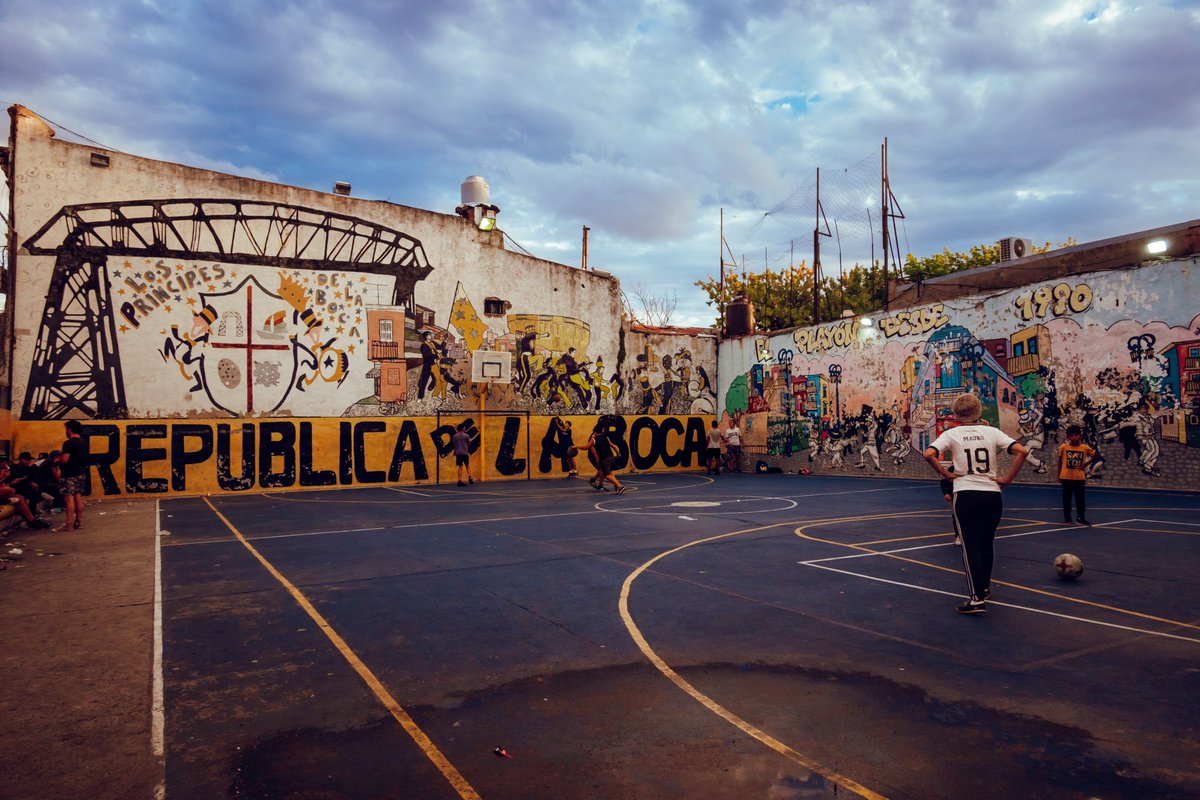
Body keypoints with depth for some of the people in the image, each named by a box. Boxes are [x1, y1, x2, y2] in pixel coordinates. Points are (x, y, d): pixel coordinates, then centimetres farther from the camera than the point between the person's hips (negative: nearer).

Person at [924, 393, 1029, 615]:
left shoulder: (952, 434, -1)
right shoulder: (991, 432, 4)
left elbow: (929, 454, -17)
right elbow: (1022, 451, -6)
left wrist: (946, 474, -6)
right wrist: (1007, 479, -1)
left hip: (965, 495, -3)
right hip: (993, 495, 3)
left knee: (970, 546, 1)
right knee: (987, 543, 20)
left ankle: (977, 598, -5)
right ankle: (984, 587, 36)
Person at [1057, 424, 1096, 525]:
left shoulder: (1085, 448, -2)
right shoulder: (1064, 447, -3)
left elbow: (1095, 455, 11)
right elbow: (1060, 461, 5)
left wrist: (1085, 464, 0)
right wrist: (1058, 475, 4)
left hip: (1079, 478, 0)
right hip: (1066, 477, 0)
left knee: (1080, 498, -1)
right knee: (1066, 498, 7)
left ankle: (1081, 517, 0)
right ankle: (1067, 517, 15)